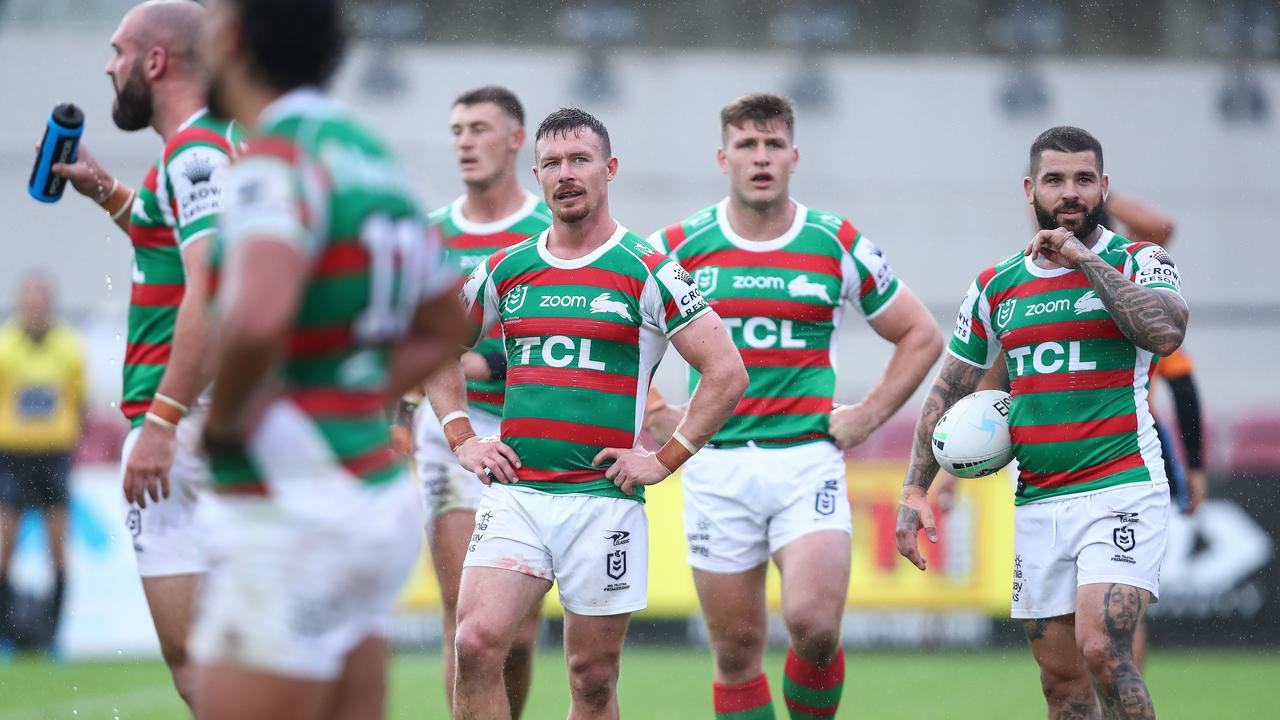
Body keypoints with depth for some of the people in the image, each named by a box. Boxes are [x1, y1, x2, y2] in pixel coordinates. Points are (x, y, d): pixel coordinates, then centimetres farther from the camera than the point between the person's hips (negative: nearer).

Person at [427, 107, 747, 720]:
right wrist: (461, 437, 12)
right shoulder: (505, 271, 10)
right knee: (476, 644, -15)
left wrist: (665, 460, -5)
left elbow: (727, 372, -2)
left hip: (604, 499, -3)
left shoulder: (647, 273, -1)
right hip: (515, 493, 3)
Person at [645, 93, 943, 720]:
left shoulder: (839, 246, 3)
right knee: (737, 649, 2)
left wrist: (868, 416, 6)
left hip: (808, 461, -1)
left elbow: (920, 336, 14)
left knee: (814, 625, -18)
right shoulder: (679, 246, 2)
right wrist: (655, 416, 6)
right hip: (716, 466, 1)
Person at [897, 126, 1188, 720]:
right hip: (1036, 505, 5)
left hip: (1121, 488, -5)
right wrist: (914, 490, 10)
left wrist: (1084, 259, -16)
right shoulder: (995, 287, 12)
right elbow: (948, 392, 18)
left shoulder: (1138, 263, 0)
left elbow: (1166, 331, -21)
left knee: (1101, 648, -23)